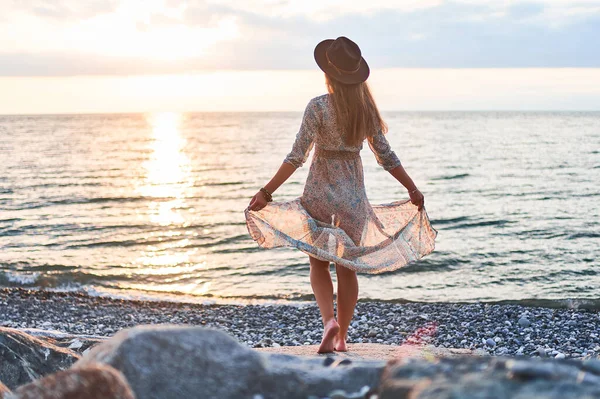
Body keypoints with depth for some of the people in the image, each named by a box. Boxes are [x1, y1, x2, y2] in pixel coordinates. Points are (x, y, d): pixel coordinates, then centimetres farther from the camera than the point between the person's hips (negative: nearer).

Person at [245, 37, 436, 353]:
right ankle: (342, 337, 18)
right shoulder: (367, 109, 0)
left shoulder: (318, 107, -12)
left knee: (319, 264, 11)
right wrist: (413, 190, 15)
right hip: (354, 193, 3)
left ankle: (329, 321, -11)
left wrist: (266, 192, -11)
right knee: (347, 267, 13)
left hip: (320, 191, -3)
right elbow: (386, 157, 3)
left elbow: (297, 157, -15)